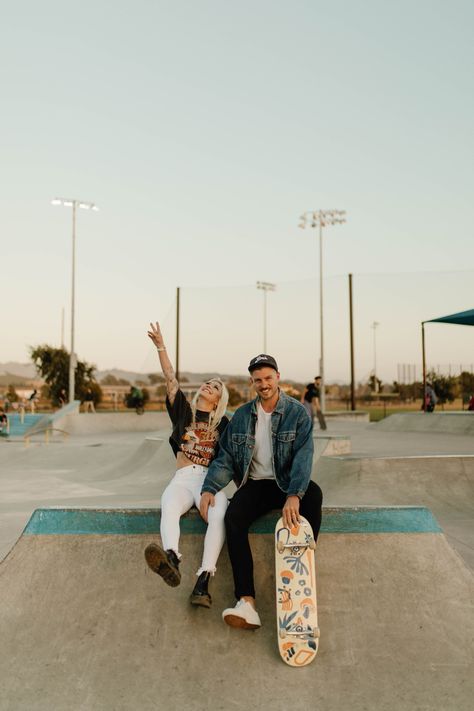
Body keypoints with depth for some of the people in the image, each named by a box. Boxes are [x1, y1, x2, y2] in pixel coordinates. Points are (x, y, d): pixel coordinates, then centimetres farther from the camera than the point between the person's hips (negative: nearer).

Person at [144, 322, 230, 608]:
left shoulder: (223, 423, 16)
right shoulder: (184, 410, 18)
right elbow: (171, 378, 10)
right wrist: (160, 346, 3)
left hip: (211, 480, -1)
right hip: (183, 479, 1)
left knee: (219, 515, -34)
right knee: (169, 508, -35)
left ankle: (203, 581, -47)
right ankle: (171, 560, -63)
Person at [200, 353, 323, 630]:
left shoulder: (297, 412, -3)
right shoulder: (242, 415, 8)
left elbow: (303, 455, -15)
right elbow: (226, 457, 6)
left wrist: (294, 495, -32)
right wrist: (210, 488, -12)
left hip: (287, 483, -2)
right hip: (255, 484, 2)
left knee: (313, 493, -35)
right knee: (233, 517, -29)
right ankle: (247, 602, -35)